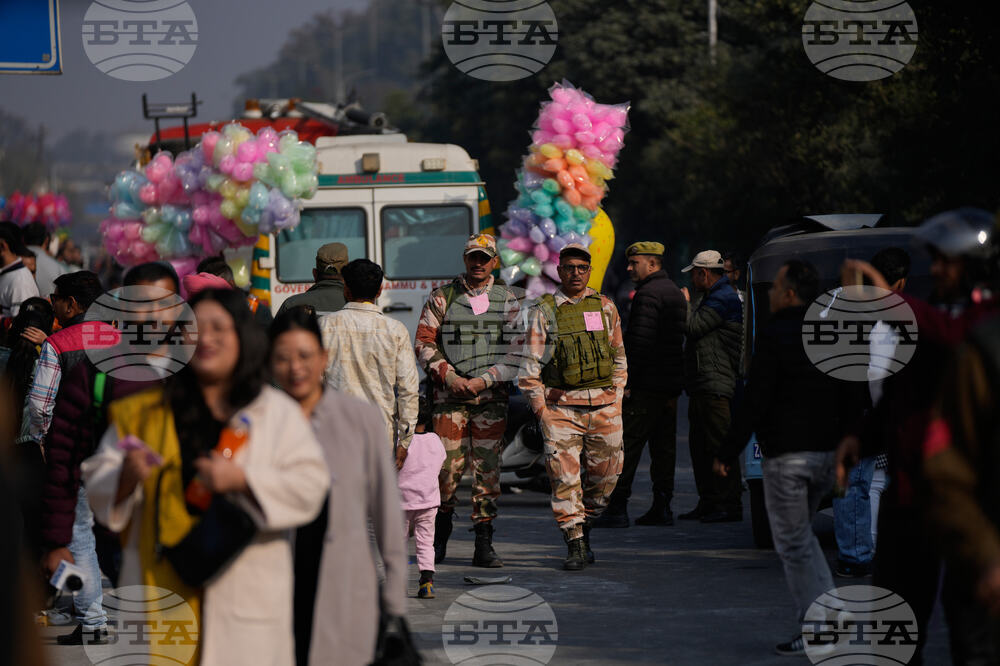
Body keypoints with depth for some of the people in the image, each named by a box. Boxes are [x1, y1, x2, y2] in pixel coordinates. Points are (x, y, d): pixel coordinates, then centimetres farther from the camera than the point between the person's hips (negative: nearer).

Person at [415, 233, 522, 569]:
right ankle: (440, 532, 16)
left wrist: (483, 380, -8)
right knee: (448, 466, -6)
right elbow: (424, 343, 4)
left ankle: (484, 544, 3)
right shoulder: (442, 298, 5)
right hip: (449, 395, -1)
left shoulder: (507, 301, 8)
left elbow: (516, 351, 3)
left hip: (492, 397, 1)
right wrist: (450, 377, -9)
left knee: (487, 469, -1)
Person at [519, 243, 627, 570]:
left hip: (604, 405, 3)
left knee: (605, 475, 4)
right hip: (560, 405, -3)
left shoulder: (605, 307, 12)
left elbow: (619, 357, 18)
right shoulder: (544, 311, 4)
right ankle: (575, 543, -3)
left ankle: (584, 525, 26)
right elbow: (531, 362, 3)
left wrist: (616, 394, 10)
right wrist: (539, 405, -3)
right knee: (565, 477, -8)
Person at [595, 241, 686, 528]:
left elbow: (640, 342, -21)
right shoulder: (675, 293, 18)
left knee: (628, 444, -7)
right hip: (671, 385, 9)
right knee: (664, 446, 10)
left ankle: (617, 508, -10)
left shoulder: (648, 295, -13)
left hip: (646, 385, -9)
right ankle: (661, 507, 10)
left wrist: (627, 380, -18)